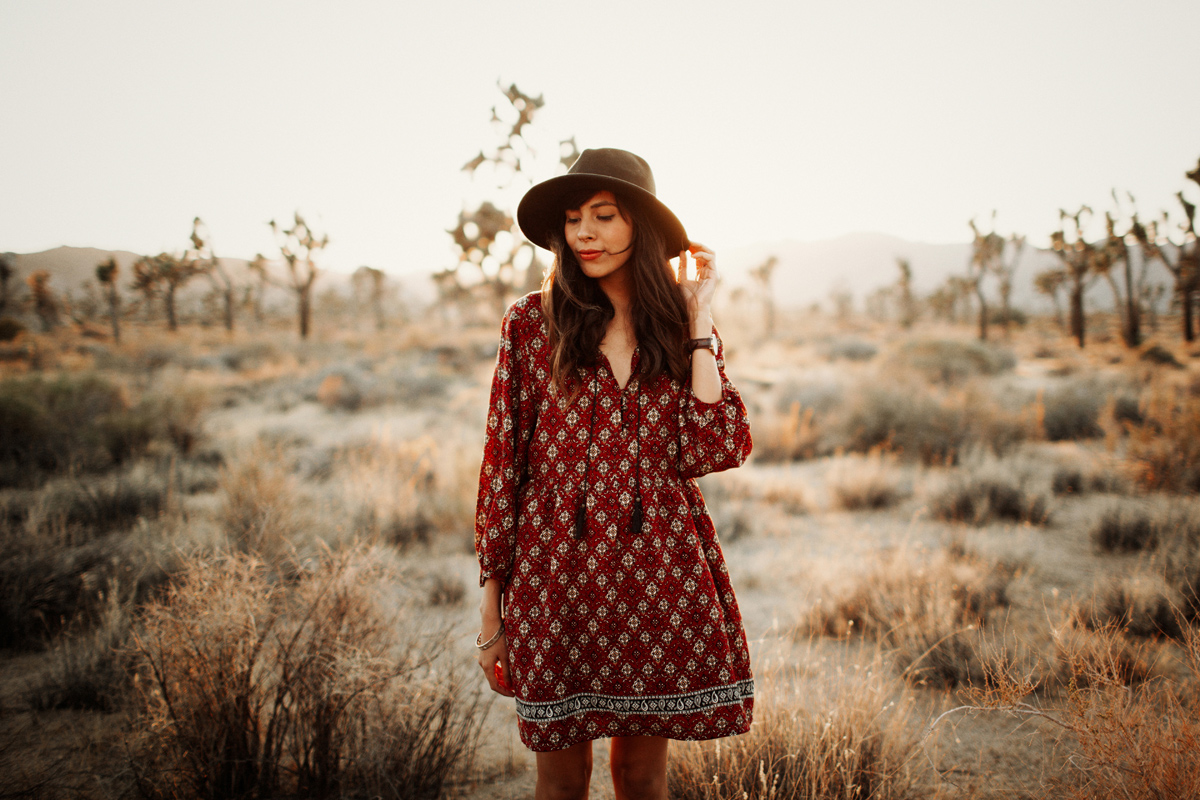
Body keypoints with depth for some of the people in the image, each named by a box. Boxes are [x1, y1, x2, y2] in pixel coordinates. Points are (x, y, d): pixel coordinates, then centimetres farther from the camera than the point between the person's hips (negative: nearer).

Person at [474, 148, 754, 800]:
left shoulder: (682, 327, 7)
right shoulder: (532, 322, 0)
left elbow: (716, 451, -8)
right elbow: (502, 463, 1)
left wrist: (697, 321, -5)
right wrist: (492, 603, -1)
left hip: (659, 577, 2)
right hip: (559, 573, -1)